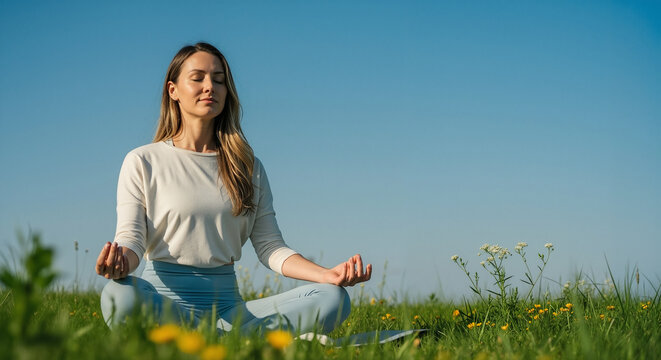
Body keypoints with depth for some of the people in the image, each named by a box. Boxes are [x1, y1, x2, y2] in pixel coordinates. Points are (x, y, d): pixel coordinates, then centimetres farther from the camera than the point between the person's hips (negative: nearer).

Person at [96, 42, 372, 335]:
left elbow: (270, 247, 10)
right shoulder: (143, 162, 8)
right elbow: (131, 236, -1)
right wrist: (120, 263, -27)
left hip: (227, 305, 3)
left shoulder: (249, 168, 16)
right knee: (120, 296, -40)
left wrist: (328, 274, -8)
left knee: (333, 299, -21)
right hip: (163, 303, -3)